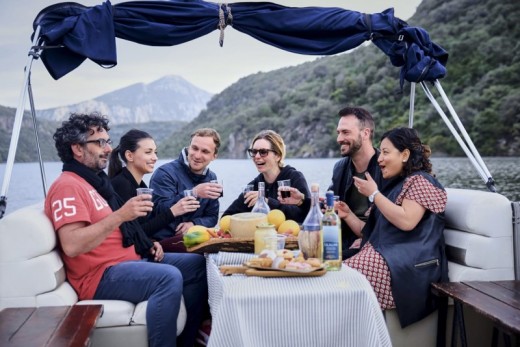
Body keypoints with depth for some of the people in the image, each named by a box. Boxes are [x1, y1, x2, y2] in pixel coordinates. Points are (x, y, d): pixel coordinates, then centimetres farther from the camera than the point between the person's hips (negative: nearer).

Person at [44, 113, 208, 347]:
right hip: (100, 275, -10)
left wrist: (147, 245, 10)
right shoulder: (68, 186, -13)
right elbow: (72, 246, -25)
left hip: (129, 260, 10)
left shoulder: (96, 180, 18)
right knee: (169, 277, -33)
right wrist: (120, 215, -28)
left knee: (197, 264, 7)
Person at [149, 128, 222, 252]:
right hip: (160, 241, -6)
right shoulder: (165, 173, -11)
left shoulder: (211, 179, 10)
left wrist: (194, 224, -11)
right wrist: (194, 192, -34)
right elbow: (160, 211, -23)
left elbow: (212, 217, 12)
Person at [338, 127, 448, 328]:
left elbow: (406, 222, -19)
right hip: (383, 256, 8)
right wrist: (347, 215, 7)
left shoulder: (420, 181, -1)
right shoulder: (394, 186, 25)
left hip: (408, 264, -8)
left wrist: (374, 194, -10)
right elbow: (371, 233, 21)